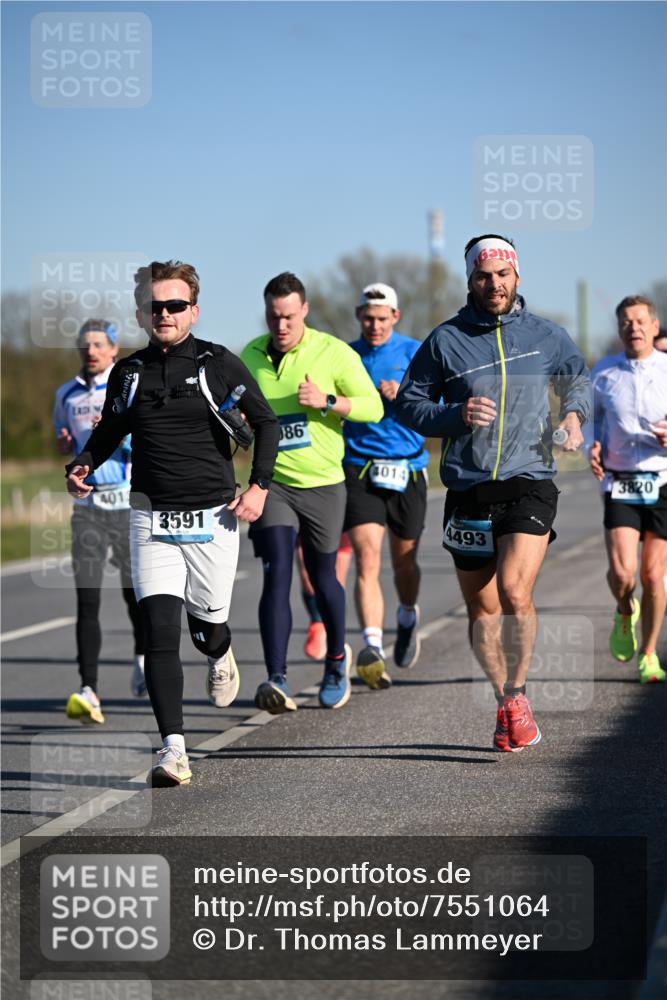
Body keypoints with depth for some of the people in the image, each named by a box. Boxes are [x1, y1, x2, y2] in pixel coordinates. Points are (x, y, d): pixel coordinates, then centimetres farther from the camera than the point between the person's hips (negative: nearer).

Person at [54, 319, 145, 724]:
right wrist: (64, 443, 3)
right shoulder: (67, 394, 11)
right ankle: (89, 691, -13)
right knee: (87, 600, -8)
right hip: (87, 504, 3)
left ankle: (143, 656, 39)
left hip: (130, 502, -3)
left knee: (135, 592, 9)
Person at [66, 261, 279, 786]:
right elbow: (110, 430, 21)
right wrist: (82, 466, 2)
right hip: (152, 520, 1)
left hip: (213, 519, -1)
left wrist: (259, 485, -6)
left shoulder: (220, 364, -3)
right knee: (160, 632, -13)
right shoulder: (129, 372, 6)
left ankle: (222, 655, 49)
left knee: (207, 630, 9)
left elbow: (267, 424, 5)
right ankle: (173, 749, -15)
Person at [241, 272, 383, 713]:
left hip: (323, 482, -1)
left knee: (322, 576, 12)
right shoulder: (251, 356, 4)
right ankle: (277, 680, -20)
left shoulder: (334, 352, -7)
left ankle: (337, 658, 38)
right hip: (272, 482, 1)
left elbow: (373, 407, -6)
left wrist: (327, 401, -21)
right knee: (277, 575, -14)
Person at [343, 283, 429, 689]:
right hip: (359, 470, 0)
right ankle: (373, 648, -25)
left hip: (408, 470, 0)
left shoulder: (415, 353, 2)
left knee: (404, 562, 13)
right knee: (367, 558, -16)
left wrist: (403, 395, -19)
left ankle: (408, 617, 45)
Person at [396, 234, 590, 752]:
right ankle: (505, 704, 24)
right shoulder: (446, 340, 2)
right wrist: (455, 415, -11)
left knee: (514, 591, -21)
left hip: (530, 483, -1)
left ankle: (516, 694, -4)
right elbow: (407, 402, 6)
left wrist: (574, 412, 2)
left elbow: (578, 379, 23)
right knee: (482, 608, 8)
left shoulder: (546, 336, 6)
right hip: (468, 490, 2)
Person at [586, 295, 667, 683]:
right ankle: (625, 612, 21)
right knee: (622, 570, -15)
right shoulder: (604, 373, 4)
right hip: (620, 486, 1)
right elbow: (592, 416, 19)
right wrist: (592, 447, -1)